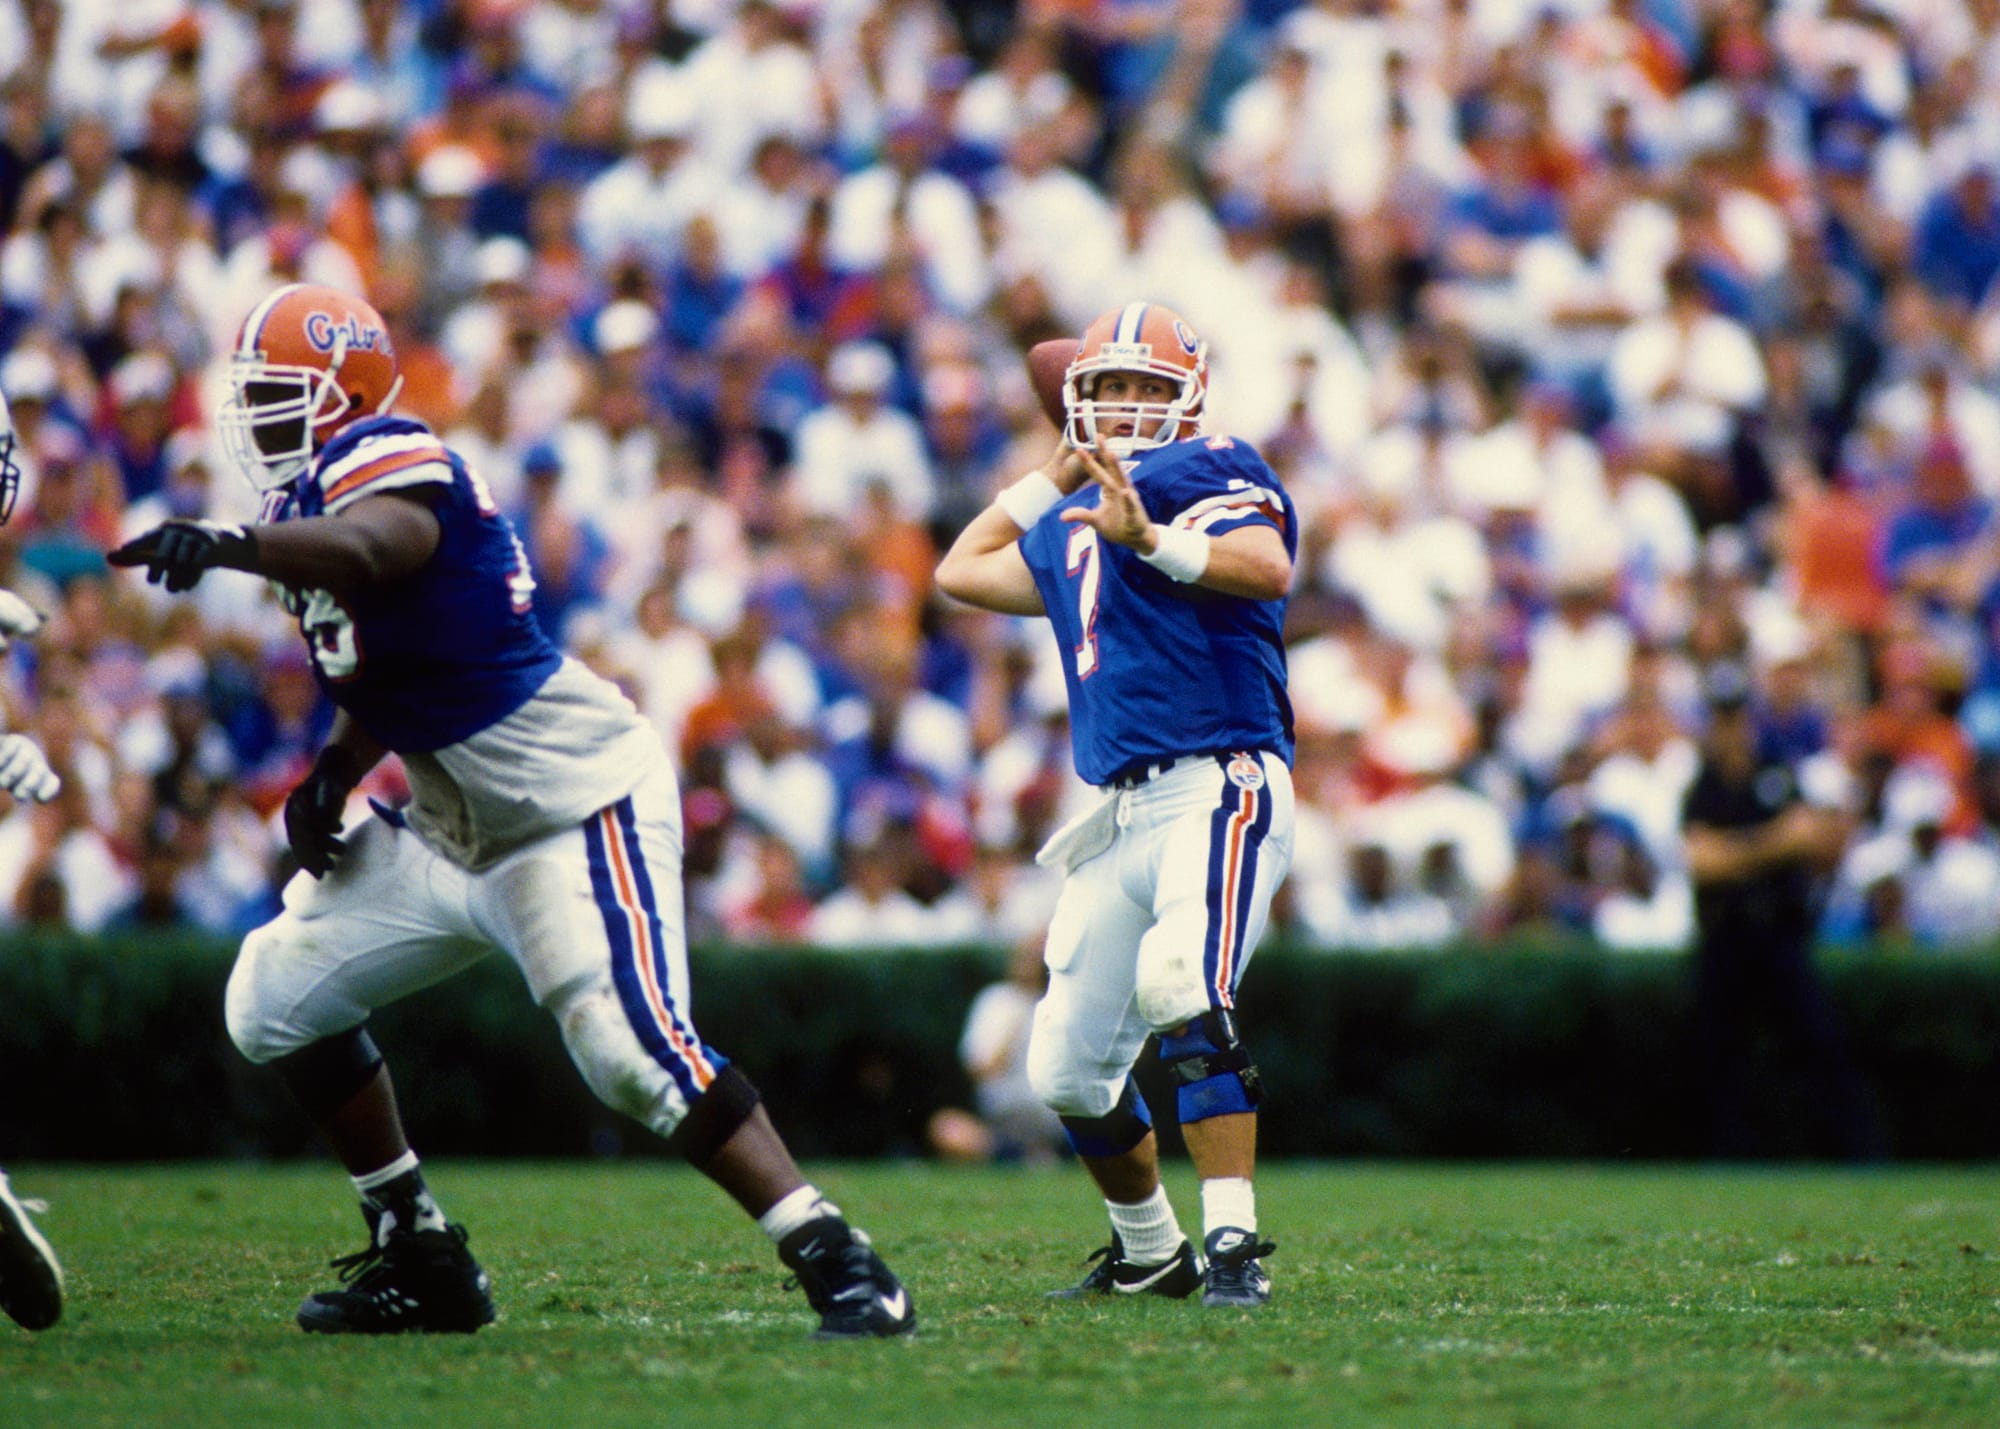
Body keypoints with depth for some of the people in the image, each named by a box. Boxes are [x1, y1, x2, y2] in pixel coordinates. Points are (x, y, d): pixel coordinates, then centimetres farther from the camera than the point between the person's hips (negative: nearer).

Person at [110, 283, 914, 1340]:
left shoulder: (381, 464, -19)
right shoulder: (310, 500, 11)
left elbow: (366, 546, -45)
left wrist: (228, 546, -62)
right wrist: (337, 768, 3)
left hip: (573, 802, -10)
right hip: (450, 831, 10)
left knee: (635, 1048, -22)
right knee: (278, 995, 9)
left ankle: (838, 1264, -16)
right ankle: (419, 1260, 17)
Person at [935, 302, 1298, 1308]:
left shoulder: (1206, 474, -1)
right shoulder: (1072, 523, 22)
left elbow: (1268, 565, -21)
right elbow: (962, 572, 38)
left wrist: (1150, 538, -34)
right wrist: (1058, 472, 33)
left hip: (1217, 785, -8)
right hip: (1121, 811, 8)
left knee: (1181, 986, -31)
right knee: (1068, 1069, 10)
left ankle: (1233, 1244, -30)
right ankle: (1149, 1253, 29)